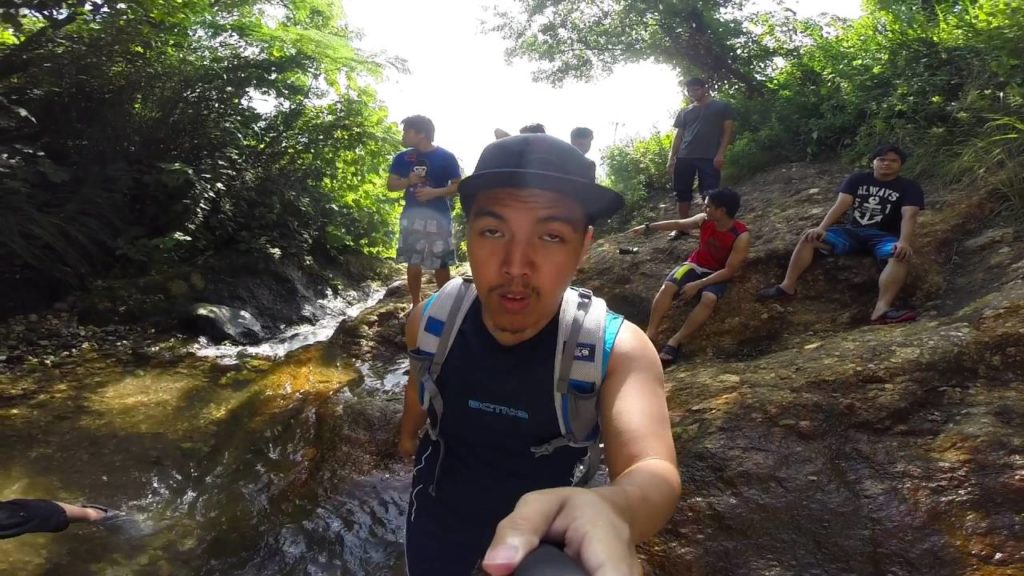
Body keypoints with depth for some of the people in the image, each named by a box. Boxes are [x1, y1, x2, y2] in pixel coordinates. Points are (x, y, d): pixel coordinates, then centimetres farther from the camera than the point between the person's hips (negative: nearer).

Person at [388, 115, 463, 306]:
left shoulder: (446, 157, -4)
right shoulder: (402, 158, 6)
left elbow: (458, 185, -3)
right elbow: (391, 185, 8)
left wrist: (435, 192, -18)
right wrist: (408, 181, -12)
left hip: (439, 216, -3)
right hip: (411, 215, 3)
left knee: (441, 263, 1)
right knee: (413, 262, 7)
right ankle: (416, 304, 19)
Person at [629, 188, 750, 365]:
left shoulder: (741, 236, -21)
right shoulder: (704, 220, -8)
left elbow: (729, 271, -22)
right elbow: (677, 224, 8)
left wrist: (697, 285, -27)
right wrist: (648, 227, 10)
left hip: (717, 275, -3)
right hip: (695, 265, 4)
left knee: (709, 299, -37)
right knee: (667, 287, -27)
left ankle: (674, 342, -34)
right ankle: (650, 335, -30)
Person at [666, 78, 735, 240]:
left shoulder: (722, 107, 9)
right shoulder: (684, 112, 19)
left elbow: (727, 131, 3)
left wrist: (721, 153, -9)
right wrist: (671, 157, 8)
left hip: (709, 157, -4)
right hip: (684, 157, 4)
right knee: (682, 193, 4)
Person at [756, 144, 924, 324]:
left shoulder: (909, 187, -1)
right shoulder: (856, 179, 7)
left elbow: (909, 216, -17)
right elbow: (841, 205, -6)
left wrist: (904, 242, -38)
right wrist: (821, 228, -24)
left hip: (885, 237, -3)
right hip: (853, 232, 3)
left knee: (901, 256, -38)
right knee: (809, 238, -18)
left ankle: (881, 309, -56)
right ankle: (787, 286, -22)